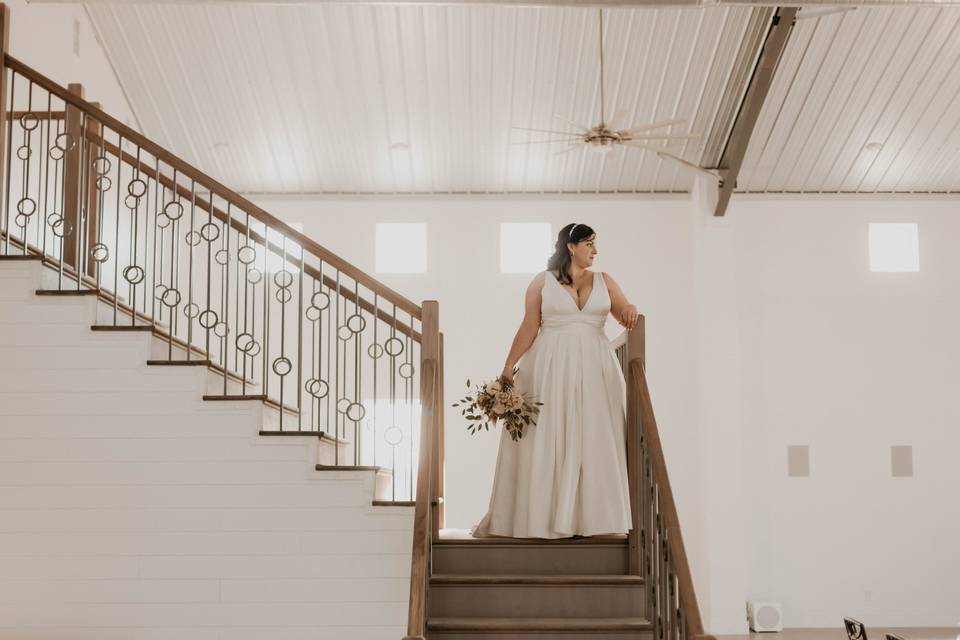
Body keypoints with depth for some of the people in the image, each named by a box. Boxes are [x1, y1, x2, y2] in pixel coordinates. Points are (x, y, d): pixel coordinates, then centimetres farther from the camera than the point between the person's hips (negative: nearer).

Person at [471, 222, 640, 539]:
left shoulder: (604, 281, 11)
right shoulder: (542, 281, 4)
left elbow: (625, 314, 5)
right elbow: (528, 328, 2)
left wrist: (630, 310, -18)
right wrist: (508, 366, -5)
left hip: (593, 371, 3)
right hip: (550, 370, -2)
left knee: (592, 441, -1)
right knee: (544, 441, -1)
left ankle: (589, 516, 3)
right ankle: (540, 516, 3)